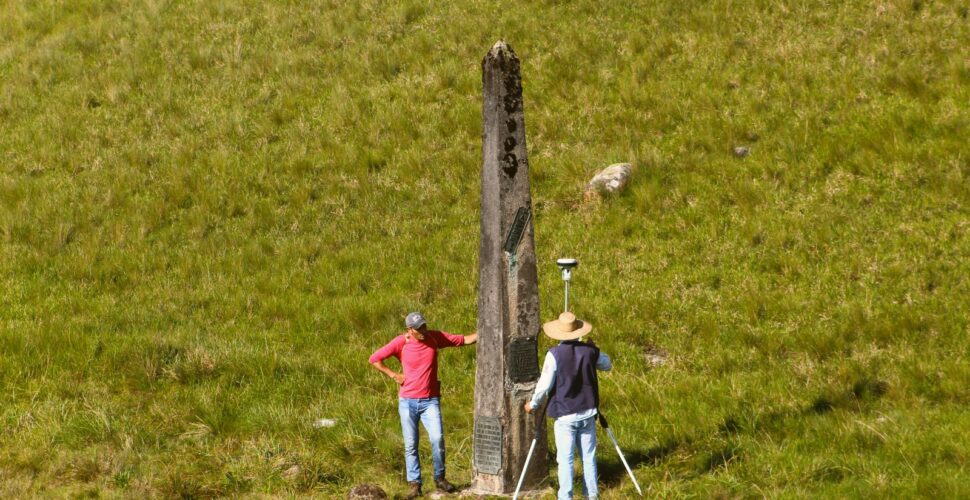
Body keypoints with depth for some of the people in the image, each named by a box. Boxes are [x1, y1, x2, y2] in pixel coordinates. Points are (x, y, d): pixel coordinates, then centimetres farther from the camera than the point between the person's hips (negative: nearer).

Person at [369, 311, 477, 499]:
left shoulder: (435, 337, -2)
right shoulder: (401, 342, -7)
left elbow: (465, 340, 1)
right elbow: (374, 359, -2)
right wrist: (394, 375, -5)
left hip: (430, 401, 1)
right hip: (408, 401, 0)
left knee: (437, 438, -13)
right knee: (410, 445, 0)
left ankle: (440, 478, 4)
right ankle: (414, 484, 7)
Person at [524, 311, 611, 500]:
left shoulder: (554, 354, -14)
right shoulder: (590, 351, -2)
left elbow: (545, 384, -12)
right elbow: (607, 365, 17)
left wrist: (533, 404, 3)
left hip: (565, 415, -3)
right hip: (587, 413, 3)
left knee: (565, 458, 0)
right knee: (588, 456, 12)